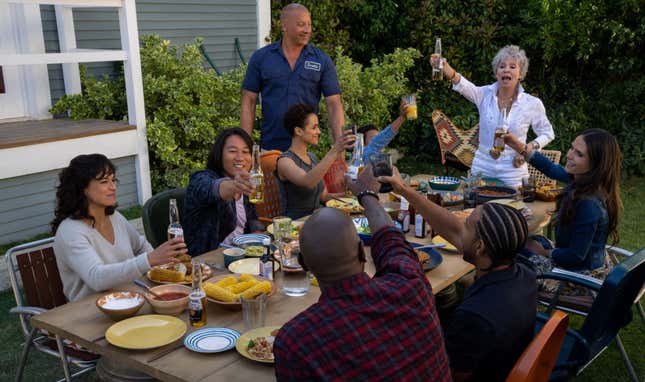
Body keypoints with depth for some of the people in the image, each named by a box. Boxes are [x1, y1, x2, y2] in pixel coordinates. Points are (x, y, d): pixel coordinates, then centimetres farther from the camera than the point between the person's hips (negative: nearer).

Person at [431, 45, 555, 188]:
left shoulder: (532, 104, -5)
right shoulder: (485, 95, -5)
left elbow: (547, 133, 8)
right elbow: (464, 85, -26)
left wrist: (530, 148, -12)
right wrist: (445, 68, -46)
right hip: (482, 169, 1)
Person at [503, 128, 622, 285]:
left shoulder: (590, 205, -35)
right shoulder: (581, 179, -11)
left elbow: (576, 256, -26)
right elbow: (553, 169, 10)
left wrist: (544, 252, -8)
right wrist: (520, 147, 2)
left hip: (580, 276, -7)